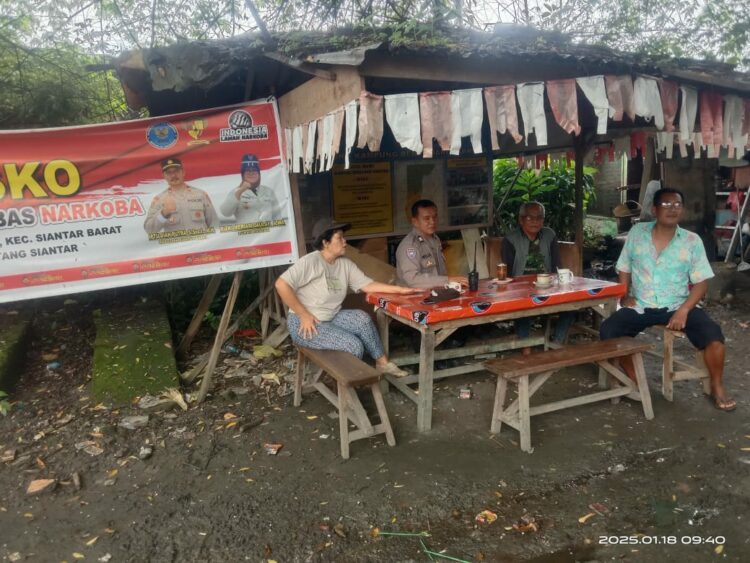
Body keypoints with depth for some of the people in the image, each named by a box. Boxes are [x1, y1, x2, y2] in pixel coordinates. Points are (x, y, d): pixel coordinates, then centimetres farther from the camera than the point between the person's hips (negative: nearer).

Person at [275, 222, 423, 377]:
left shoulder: (345, 264, 4)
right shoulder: (310, 261, -18)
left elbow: (367, 284, 1)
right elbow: (281, 284, -23)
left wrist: (400, 290, -8)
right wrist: (303, 314, -22)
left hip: (331, 318, 7)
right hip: (304, 323, -7)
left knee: (362, 318, -18)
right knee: (354, 346, -20)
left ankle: (382, 362, -3)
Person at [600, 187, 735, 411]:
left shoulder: (692, 241, 0)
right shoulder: (636, 233, 3)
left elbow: (701, 282, -3)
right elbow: (624, 269, 11)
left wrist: (683, 310, -17)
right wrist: (624, 296, -5)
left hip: (677, 306, -1)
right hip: (640, 306, 1)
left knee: (713, 334, -25)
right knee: (608, 331, -22)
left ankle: (716, 387, 1)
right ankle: (635, 380, 0)